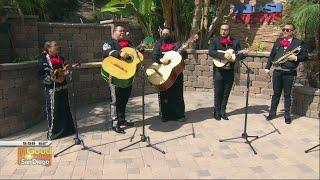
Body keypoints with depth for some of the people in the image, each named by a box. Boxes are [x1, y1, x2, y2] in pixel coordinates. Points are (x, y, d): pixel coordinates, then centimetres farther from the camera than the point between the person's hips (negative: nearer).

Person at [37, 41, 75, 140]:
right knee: (53, 111, -2)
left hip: (63, 87, 6)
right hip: (52, 89, -6)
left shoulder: (60, 58, 10)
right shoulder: (43, 61, -6)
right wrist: (51, 78, -19)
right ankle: (52, 133, 10)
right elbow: (40, 75, -7)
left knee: (65, 109, 13)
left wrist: (66, 72, -2)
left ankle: (66, 129, 27)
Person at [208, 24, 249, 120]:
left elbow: (238, 56, 5)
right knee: (218, 93, 4)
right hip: (218, 70, -2)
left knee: (226, 93, 10)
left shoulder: (235, 41, 7)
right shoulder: (214, 39, 0)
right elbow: (211, 52, -15)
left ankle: (223, 111, 22)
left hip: (229, 71, 3)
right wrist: (223, 55, -25)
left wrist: (244, 54, -17)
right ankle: (217, 112, 17)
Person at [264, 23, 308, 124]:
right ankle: (272, 113, 23)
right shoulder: (278, 41, 11)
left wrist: (295, 58, -18)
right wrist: (267, 67, 10)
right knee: (276, 93, 12)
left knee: (287, 95, 6)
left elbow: (305, 56, -1)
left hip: (289, 73, -3)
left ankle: (287, 115, 18)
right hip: (277, 72, 3)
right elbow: (272, 55, 14)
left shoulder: (298, 43, 0)